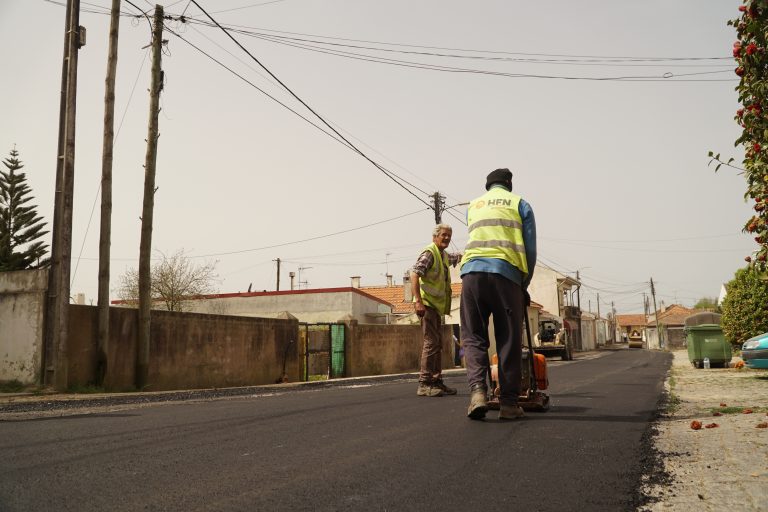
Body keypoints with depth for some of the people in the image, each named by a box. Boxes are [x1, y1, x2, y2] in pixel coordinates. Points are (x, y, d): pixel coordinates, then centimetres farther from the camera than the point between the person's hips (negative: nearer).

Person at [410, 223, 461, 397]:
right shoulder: (429, 253, -11)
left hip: (436, 306, 10)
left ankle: (436, 381, 21)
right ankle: (424, 384, -10)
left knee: (438, 344, 13)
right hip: (427, 304, -10)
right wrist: (418, 301, -30)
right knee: (431, 342, -12)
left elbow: (456, 258, 40)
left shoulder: (443, 255, 18)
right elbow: (414, 274, -22)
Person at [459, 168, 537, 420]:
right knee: (509, 340, 4)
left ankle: (477, 390, -13)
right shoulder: (520, 203, 17)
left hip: (472, 271, 2)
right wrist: (524, 285, 21)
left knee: (473, 336, 7)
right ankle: (508, 403, 5)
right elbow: (530, 249, 11)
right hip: (506, 272, -2)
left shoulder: (473, 205, 26)